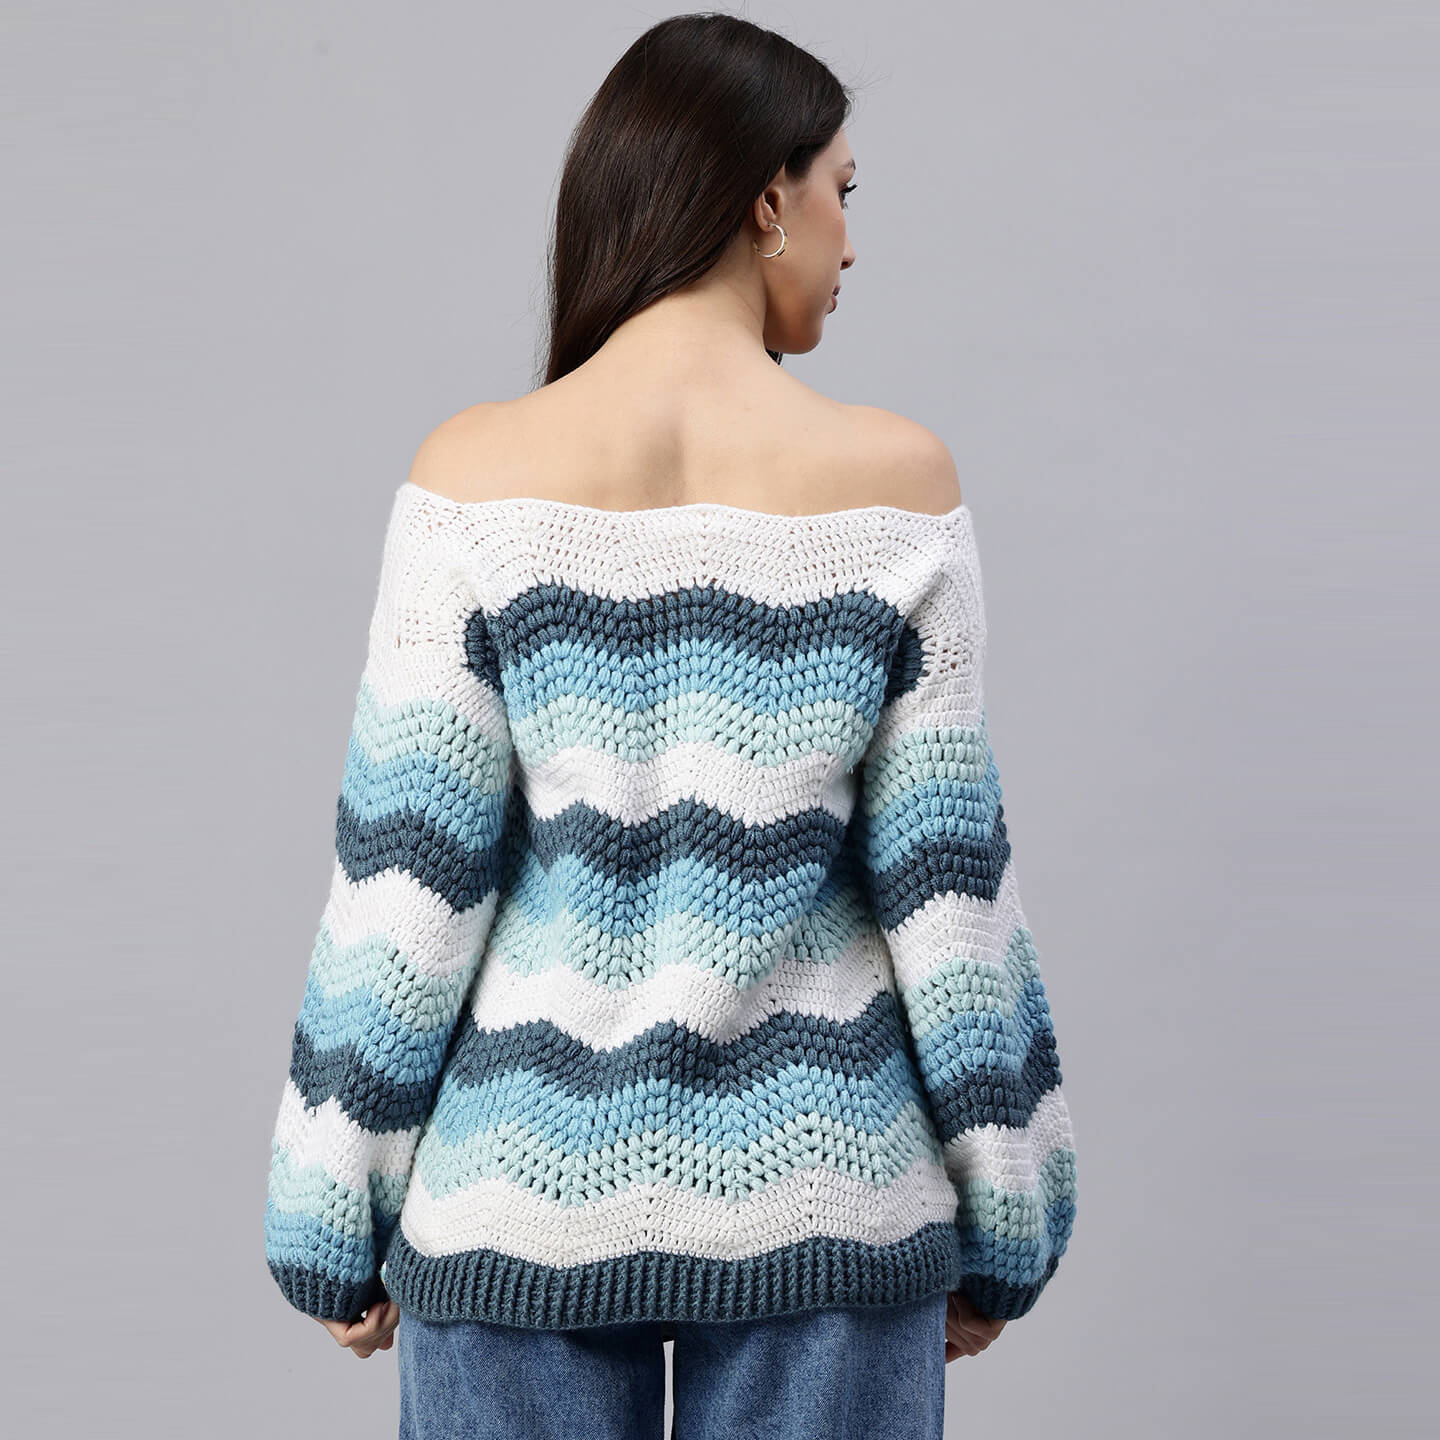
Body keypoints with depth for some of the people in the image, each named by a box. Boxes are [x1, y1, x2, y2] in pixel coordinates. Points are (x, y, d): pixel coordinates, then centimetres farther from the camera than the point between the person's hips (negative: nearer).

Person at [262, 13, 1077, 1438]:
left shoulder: (479, 470, -8)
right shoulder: (895, 476, -8)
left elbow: (406, 867, -7)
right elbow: (945, 871, -5)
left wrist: (337, 1218, 3)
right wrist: (1001, 1220, 7)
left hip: (526, 1180, 0)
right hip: (819, 1184, 0)